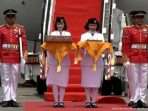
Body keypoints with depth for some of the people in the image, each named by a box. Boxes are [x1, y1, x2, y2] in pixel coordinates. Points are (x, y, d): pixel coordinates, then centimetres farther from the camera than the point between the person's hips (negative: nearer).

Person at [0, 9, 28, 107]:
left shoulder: (20, 28, 7)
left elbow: (24, 41, -1)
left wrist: (25, 52, -14)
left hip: (16, 58, 1)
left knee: (15, 79, 4)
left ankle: (13, 99, 9)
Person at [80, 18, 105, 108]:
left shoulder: (100, 36, 15)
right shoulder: (84, 36, 12)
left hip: (98, 60, 1)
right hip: (86, 60, -1)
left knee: (96, 81, -2)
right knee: (87, 81, -3)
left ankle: (93, 101, 0)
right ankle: (88, 101, 1)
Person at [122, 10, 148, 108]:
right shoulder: (128, 30, 0)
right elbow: (125, 45, -5)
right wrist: (126, 59, -11)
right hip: (132, 59, -3)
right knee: (133, 81, 1)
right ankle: (134, 100, 9)